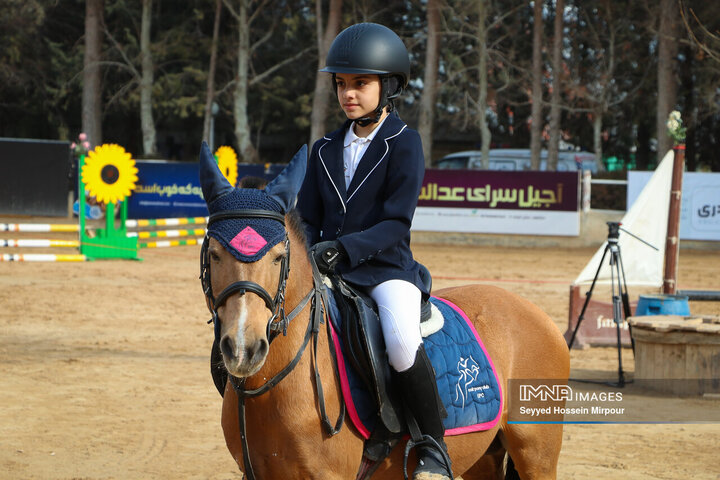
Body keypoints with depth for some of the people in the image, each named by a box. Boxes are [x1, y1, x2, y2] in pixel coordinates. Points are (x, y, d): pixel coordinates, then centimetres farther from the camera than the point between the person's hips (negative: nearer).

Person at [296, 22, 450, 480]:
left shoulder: (404, 143, -4)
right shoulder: (326, 150, 14)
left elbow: (397, 223, -12)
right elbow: (308, 219, 15)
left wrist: (344, 247, -25)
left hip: (387, 267, -6)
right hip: (329, 271, 6)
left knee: (402, 345, -34)